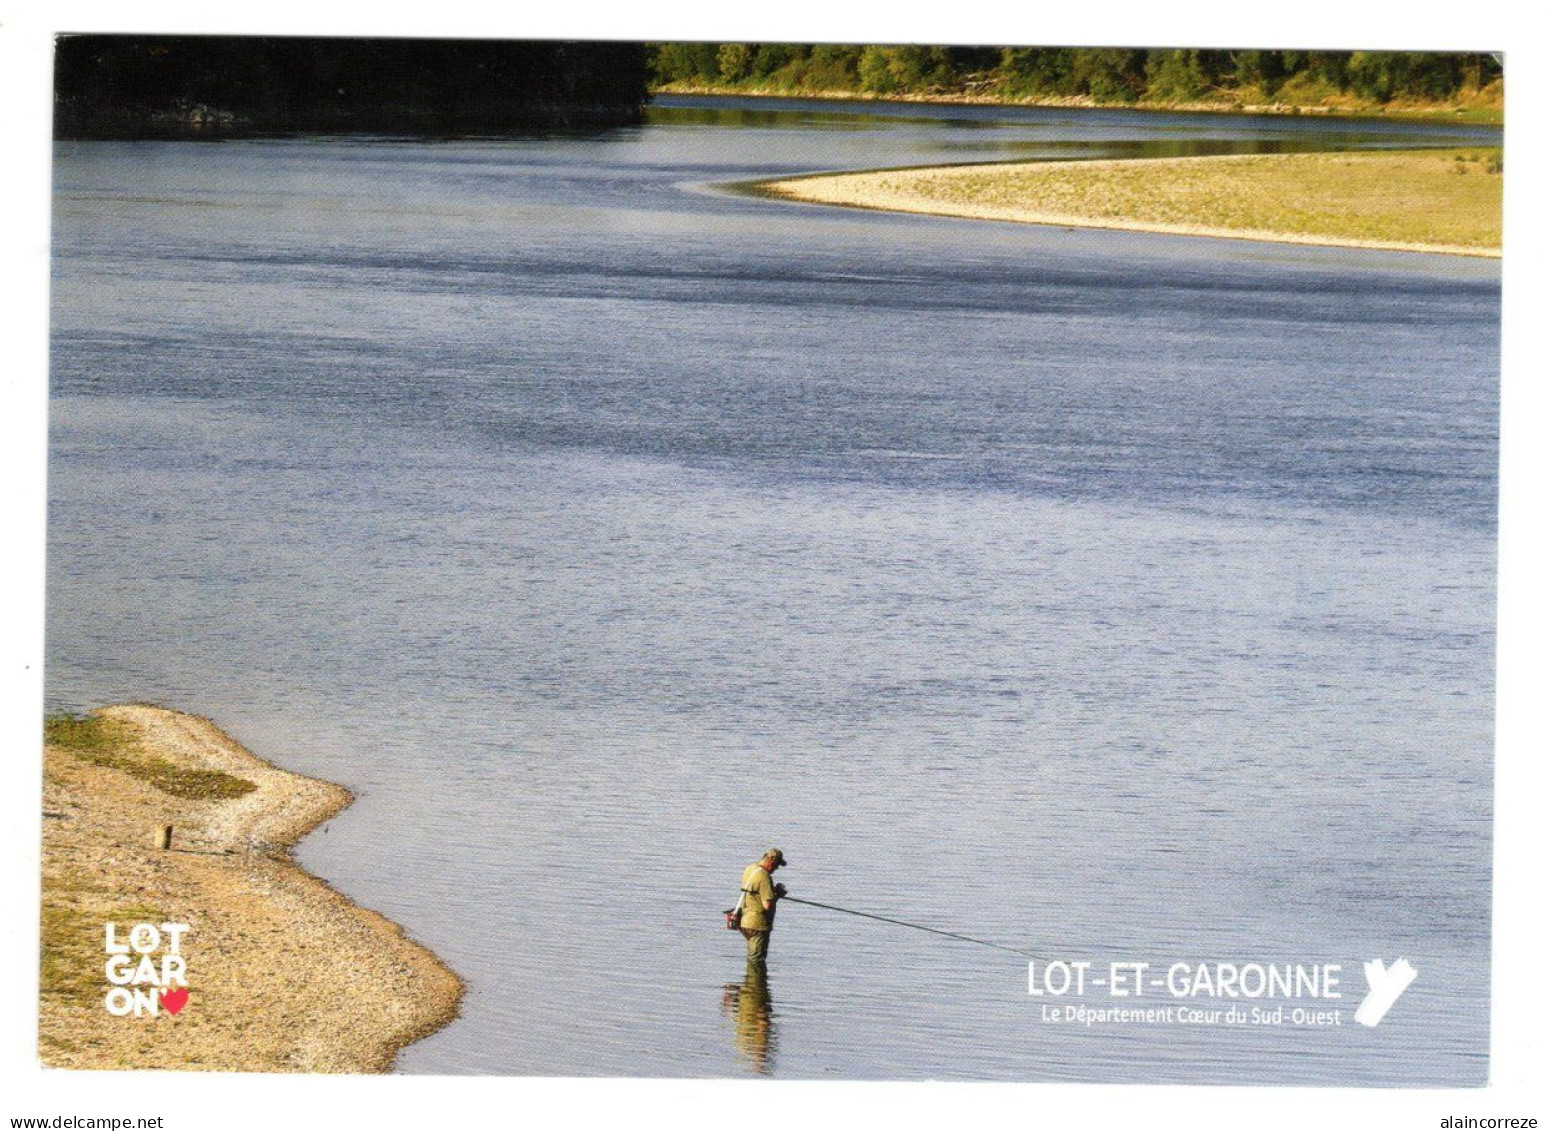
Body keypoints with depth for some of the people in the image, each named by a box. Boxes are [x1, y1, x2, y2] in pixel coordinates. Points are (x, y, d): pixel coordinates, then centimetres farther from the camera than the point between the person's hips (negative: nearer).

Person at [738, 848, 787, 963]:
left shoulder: (749, 869, 7)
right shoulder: (764, 876, -21)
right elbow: (768, 905, -25)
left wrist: (774, 890, 10)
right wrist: (778, 895, -7)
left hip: (746, 922, 9)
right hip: (758, 925, -9)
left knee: (752, 957, 19)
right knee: (757, 959, -5)